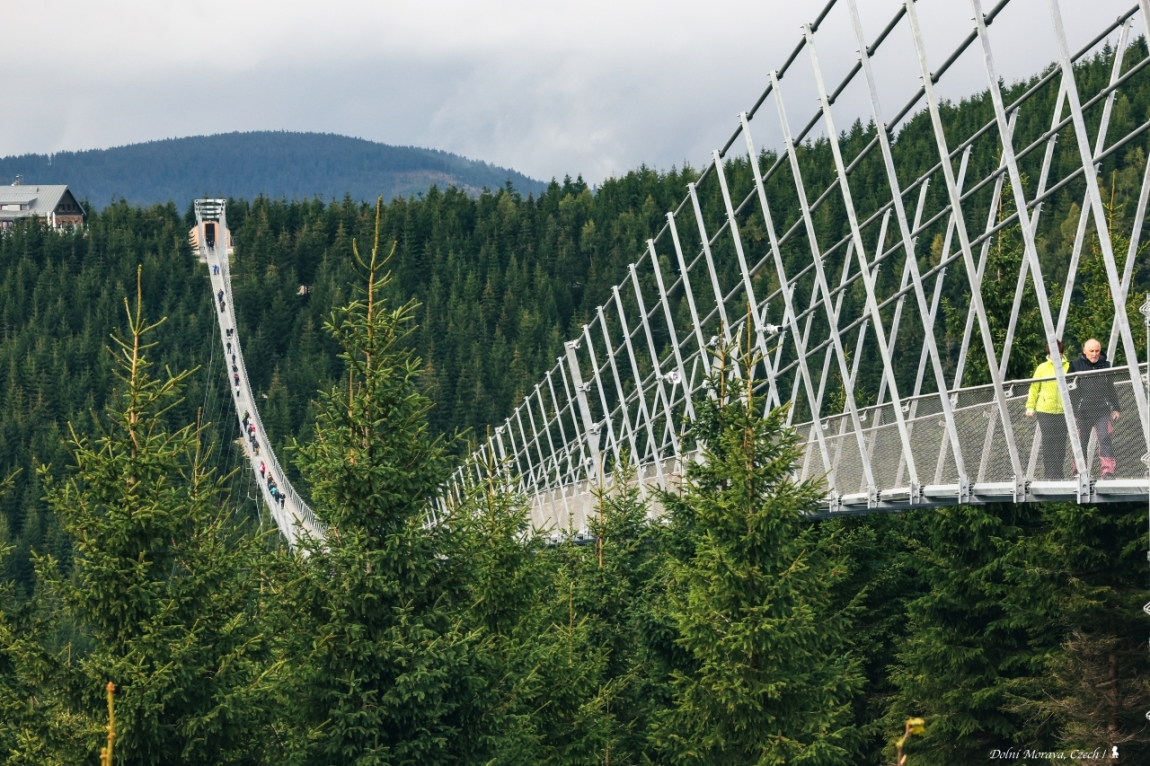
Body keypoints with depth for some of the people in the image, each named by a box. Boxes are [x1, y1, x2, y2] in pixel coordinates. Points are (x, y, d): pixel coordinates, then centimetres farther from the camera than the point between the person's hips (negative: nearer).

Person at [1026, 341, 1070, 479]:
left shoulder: (1068, 367, 5)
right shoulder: (1042, 368, 5)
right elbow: (1034, 388, 8)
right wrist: (1030, 407, 2)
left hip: (1063, 410, 1)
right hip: (1045, 410, -1)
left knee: (1061, 441, 1)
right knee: (1048, 441, -2)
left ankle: (1059, 472, 9)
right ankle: (1050, 473, 2)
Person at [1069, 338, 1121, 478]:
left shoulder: (1105, 364, 10)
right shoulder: (1076, 365, 0)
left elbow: (1110, 388, 19)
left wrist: (1116, 408, 17)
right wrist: (1072, 411, -3)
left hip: (1102, 410, 1)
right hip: (1083, 412, -1)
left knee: (1105, 439, -12)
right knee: (1081, 442, 3)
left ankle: (1108, 471, -16)